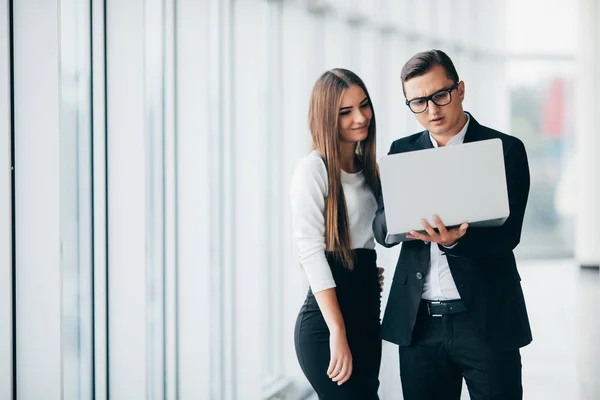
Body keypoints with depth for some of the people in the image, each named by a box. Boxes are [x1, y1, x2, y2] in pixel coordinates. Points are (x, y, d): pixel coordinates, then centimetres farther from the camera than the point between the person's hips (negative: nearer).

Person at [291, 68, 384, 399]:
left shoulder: (367, 168, 15)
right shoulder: (313, 168, -8)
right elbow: (310, 252, -14)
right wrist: (338, 332, -19)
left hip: (367, 317, 8)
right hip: (326, 323, -8)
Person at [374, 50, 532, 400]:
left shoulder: (505, 150, -2)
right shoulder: (402, 151, 9)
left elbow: (507, 234, -9)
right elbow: (381, 228, 2)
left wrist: (454, 241, -30)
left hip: (486, 319, -3)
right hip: (418, 322, 3)